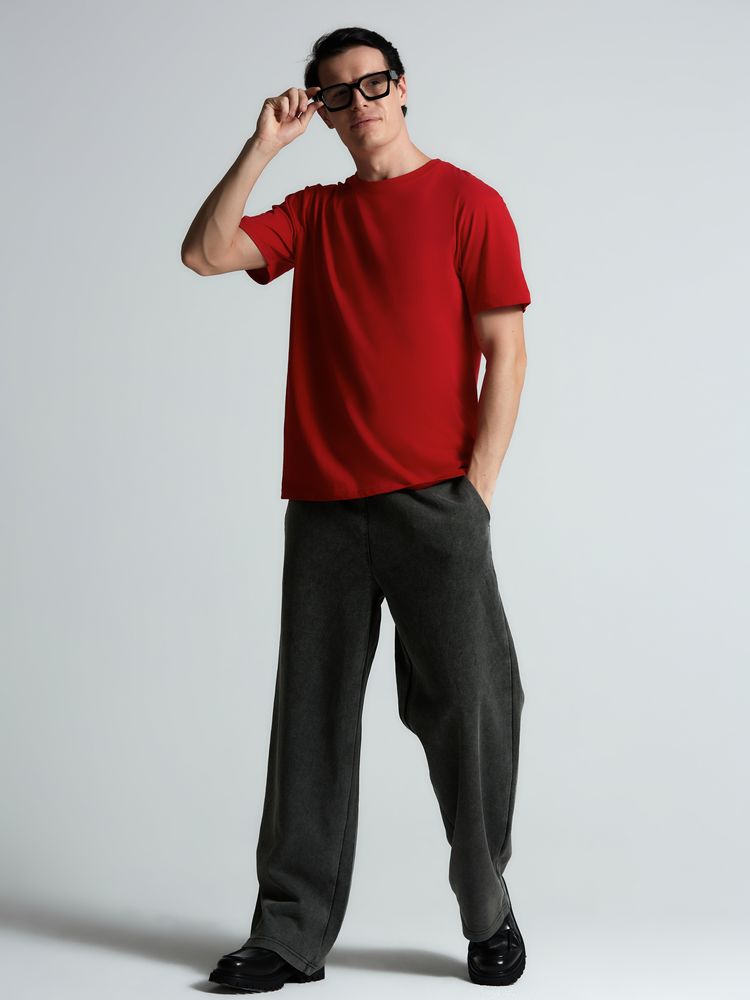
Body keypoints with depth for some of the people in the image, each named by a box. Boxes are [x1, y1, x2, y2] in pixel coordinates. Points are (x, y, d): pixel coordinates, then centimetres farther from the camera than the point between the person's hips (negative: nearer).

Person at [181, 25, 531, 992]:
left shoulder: (467, 202, 4)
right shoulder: (313, 214, 16)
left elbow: (505, 352, -1)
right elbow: (205, 253, 4)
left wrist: (474, 493, -8)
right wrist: (261, 145, -1)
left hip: (435, 504, -3)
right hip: (324, 508, 3)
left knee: (465, 708, 0)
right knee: (312, 715, 4)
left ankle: (489, 914, 18)